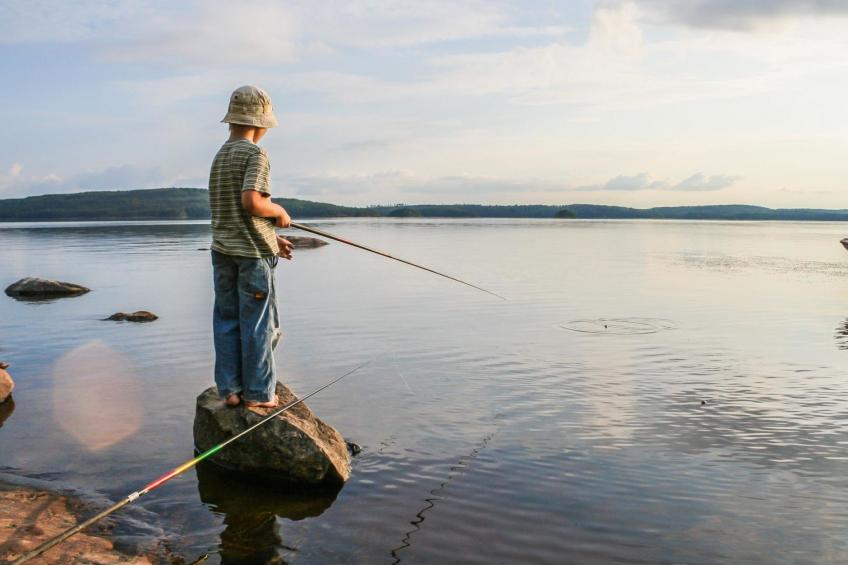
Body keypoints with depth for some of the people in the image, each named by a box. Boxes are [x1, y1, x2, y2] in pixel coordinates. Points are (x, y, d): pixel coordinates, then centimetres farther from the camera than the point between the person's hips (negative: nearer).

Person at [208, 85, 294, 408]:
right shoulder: (255, 154, -11)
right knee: (258, 323, 1)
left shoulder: (219, 156, 15)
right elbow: (251, 202, -24)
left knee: (227, 320, 9)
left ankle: (230, 389, 15)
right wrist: (279, 212, -5)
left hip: (222, 250, 8)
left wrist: (271, 238, 18)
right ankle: (258, 393, 8)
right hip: (252, 251, -8)